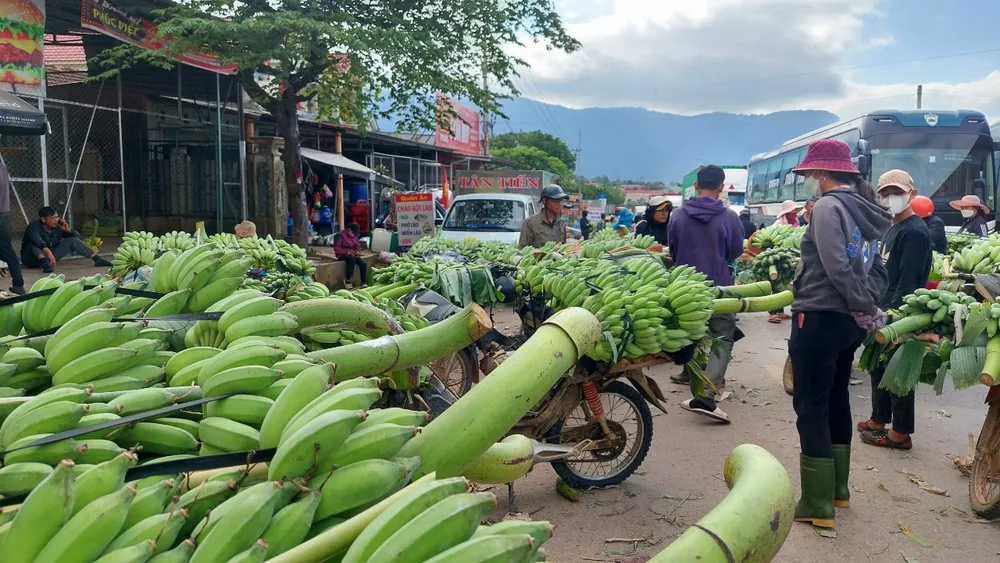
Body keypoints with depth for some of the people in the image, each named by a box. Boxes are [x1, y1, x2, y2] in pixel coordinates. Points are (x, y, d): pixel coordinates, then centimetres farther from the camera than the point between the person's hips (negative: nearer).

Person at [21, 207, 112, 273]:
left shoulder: (58, 227, -7)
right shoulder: (34, 226, -21)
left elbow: (79, 238, -5)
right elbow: (36, 238, -45)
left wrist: (68, 230, -23)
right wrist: (48, 251, -59)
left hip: (49, 257, 4)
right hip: (31, 259, -4)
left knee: (72, 240, -9)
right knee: (35, 243, -34)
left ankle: (97, 260, -17)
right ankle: (45, 264, -57)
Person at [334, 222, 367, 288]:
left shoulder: (355, 236, 8)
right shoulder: (341, 235, -12)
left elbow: (358, 246, 15)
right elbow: (336, 249, -15)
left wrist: (357, 251, -9)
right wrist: (347, 252, -25)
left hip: (352, 254, 6)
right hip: (342, 254, -6)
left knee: (363, 264, -19)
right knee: (352, 259, -38)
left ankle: (363, 283, -14)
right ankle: (348, 281, -35)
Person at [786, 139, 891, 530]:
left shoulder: (828, 207, -14)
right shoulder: (863, 211, 13)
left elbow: (837, 267, -21)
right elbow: (876, 270, 12)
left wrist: (865, 307, -12)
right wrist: (869, 306, 2)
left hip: (820, 318, -9)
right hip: (848, 320, 9)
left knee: (811, 406, -3)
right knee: (837, 400, 18)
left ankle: (817, 505, 2)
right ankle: (837, 488, 30)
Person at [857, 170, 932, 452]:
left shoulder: (915, 232, -16)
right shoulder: (893, 229, 14)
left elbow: (908, 282, -22)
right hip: (884, 311, 10)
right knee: (879, 365, 16)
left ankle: (901, 433, 7)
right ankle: (879, 419, 28)